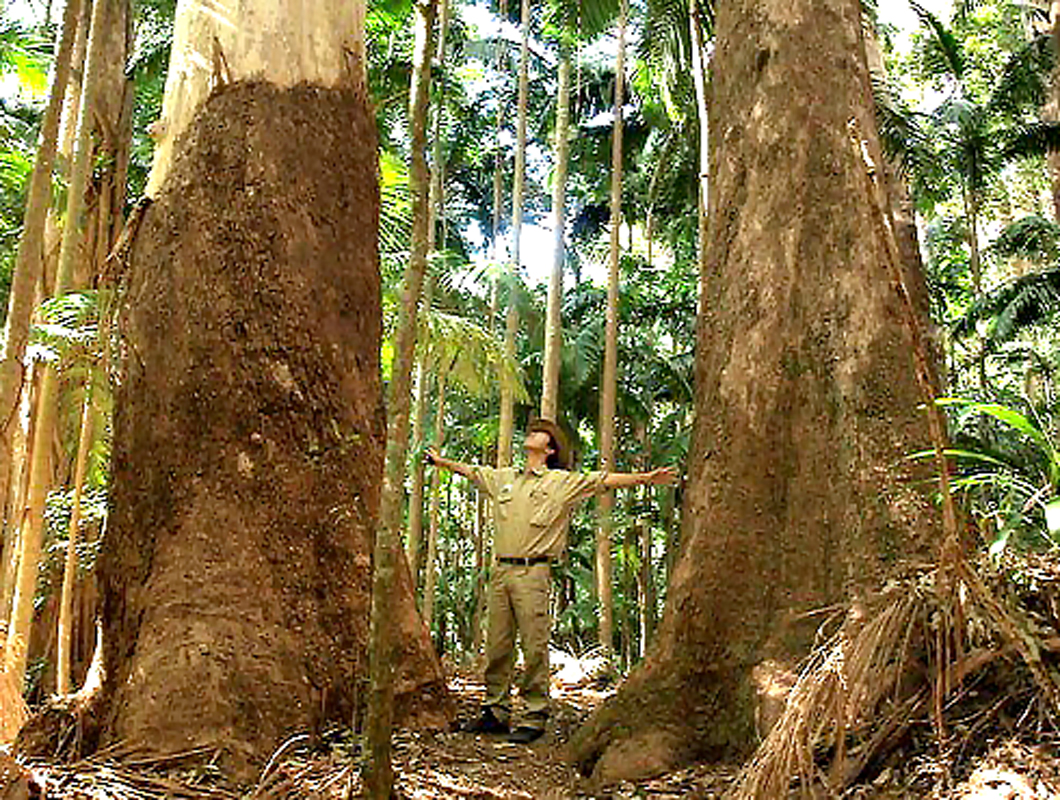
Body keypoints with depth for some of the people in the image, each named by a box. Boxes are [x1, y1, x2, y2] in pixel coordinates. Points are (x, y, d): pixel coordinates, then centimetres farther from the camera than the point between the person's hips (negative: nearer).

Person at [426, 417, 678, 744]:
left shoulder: (563, 482, 4)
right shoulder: (503, 478, 19)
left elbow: (606, 480, -4)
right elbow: (471, 471, 33)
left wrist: (644, 478, -13)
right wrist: (441, 461, 45)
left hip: (533, 573, -5)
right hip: (500, 570, 5)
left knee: (534, 648, -5)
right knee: (497, 646, 8)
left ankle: (534, 717, 4)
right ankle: (496, 712, 18)